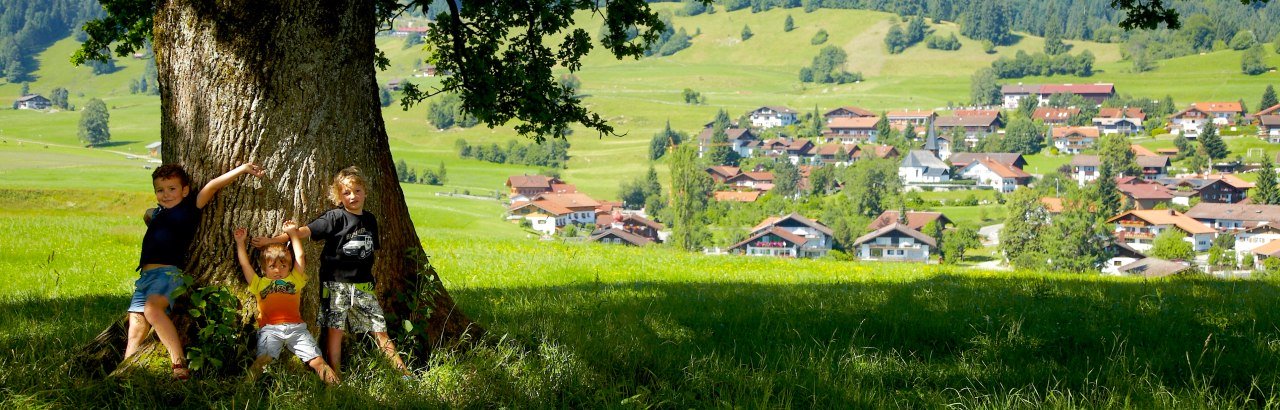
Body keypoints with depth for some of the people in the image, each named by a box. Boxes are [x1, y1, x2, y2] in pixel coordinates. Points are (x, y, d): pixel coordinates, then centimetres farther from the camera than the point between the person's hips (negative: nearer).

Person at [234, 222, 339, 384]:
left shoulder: (294, 280, 26)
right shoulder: (259, 284, 25)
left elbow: (299, 257, 24)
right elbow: (245, 264, 22)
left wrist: (292, 233, 28)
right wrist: (240, 243, 24)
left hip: (296, 327, 2)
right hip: (269, 328, -2)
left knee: (317, 361, -14)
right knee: (264, 357, -30)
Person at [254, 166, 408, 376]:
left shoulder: (370, 220, 9)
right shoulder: (335, 218, -8)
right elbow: (305, 231, -14)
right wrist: (271, 240, -20)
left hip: (363, 285, 4)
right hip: (337, 285, -4)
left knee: (380, 329, 5)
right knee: (335, 330, -2)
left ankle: (403, 372, 7)